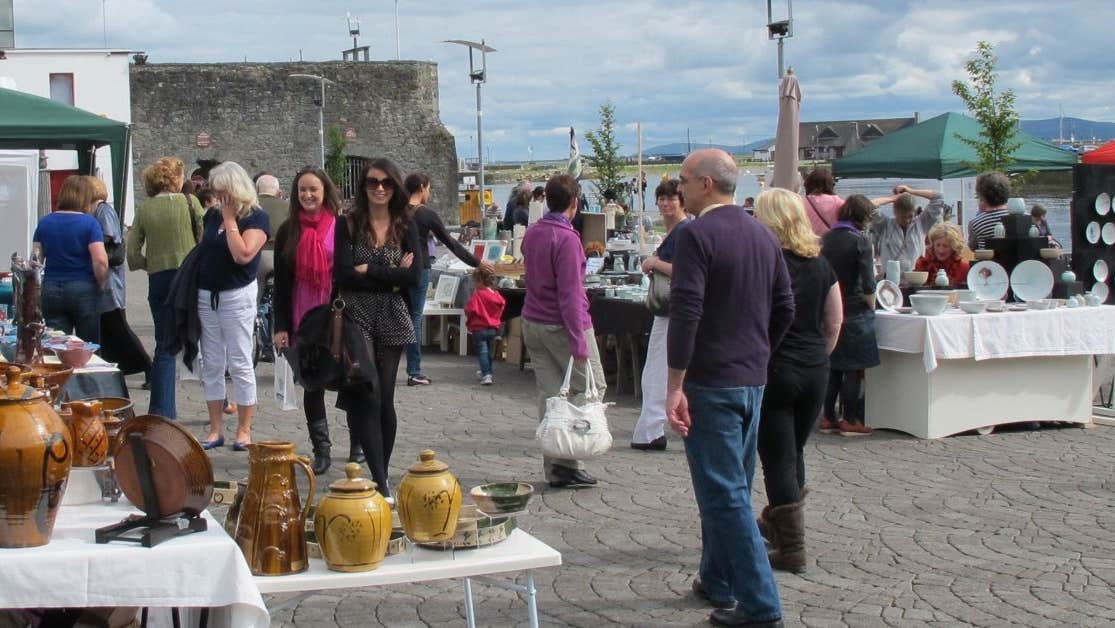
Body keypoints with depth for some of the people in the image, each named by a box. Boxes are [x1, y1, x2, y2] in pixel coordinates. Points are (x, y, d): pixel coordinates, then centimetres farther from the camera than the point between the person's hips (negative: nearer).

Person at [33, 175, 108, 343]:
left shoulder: (44, 222, 7)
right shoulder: (90, 223, -7)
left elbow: (36, 258, 5)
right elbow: (100, 261, -15)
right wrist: (100, 285, 0)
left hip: (50, 290, 4)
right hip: (83, 290, -3)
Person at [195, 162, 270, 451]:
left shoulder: (256, 218, -9)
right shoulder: (211, 216, 11)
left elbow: (243, 255, -22)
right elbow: (199, 252, 18)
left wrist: (230, 219, -15)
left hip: (237, 296, -6)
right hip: (206, 294, 6)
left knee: (239, 364, -2)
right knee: (211, 365, 8)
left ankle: (244, 431, 5)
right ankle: (215, 430, 14)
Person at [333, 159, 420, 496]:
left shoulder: (405, 226, 7)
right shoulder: (348, 225, 1)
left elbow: (414, 276, -5)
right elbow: (342, 275, -10)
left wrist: (368, 271, -10)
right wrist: (392, 277, -10)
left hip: (391, 322, 2)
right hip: (356, 320, -2)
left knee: (385, 400, 5)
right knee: (367, 400, -8)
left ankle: (382, 476, 16)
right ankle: (381, 482, -6)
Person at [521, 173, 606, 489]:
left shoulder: (531, 233, 7)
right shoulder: (567, 238, -17)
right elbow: (570, 294, -20)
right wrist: (578, 344, -20)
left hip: (533, 323, 8)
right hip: (562, 325, -8)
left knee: (548, 392, 9)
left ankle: (554, 467, 11)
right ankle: (567, 460, -5)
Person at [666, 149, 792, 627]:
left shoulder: (697, 235, -14)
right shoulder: (763, 235, 11)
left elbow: (685, 313, -21)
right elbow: (785, 308, 16)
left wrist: (675, 385, -19)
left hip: (710, 380, -8)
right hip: (753, 381, 8)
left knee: (724, 492, -4)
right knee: (731, 485, 19)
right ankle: (717, 581, 31)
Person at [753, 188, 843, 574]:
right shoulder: (821, 264, 5)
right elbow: (835, 321, 10)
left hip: (774, 370, -6)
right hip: (815, 371, 6)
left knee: (778, 460, 1)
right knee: (794, 453, 20)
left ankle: (791, 550, 3)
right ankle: (775, 524, 36)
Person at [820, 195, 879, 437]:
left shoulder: (826, 239, 5)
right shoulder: (860, 240, -12)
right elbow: (868, 284, -15)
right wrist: (871, 306, 2)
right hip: (854, 313, -6)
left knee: (832, 367, 13)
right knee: (853, 369, 2)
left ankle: (828, 417, 14)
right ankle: (850, 420, 5)